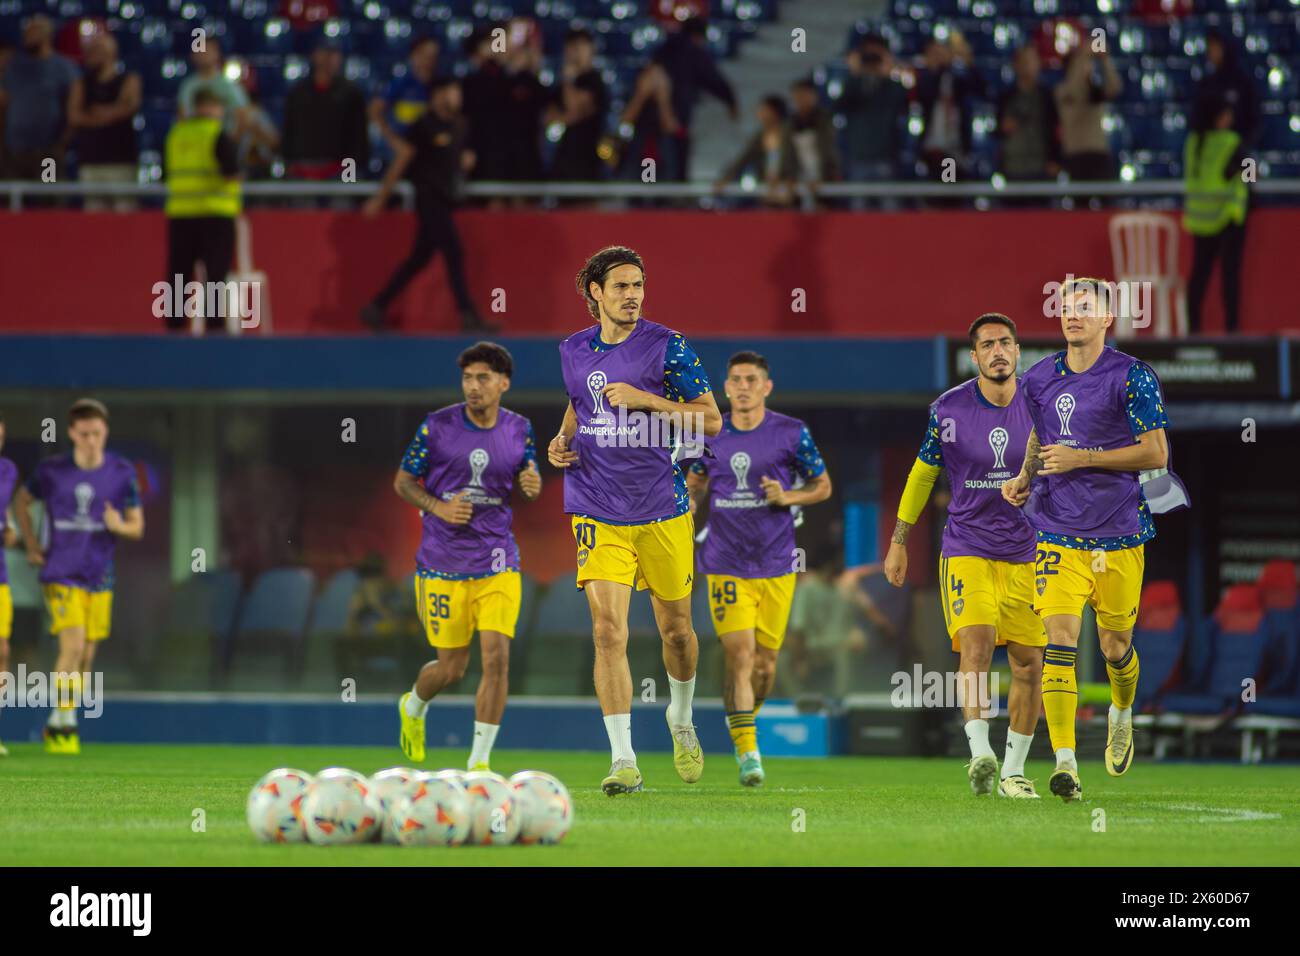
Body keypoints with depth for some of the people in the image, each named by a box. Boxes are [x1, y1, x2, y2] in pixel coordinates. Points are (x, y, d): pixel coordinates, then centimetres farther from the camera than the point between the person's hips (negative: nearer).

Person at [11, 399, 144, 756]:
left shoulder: (122, 473, -1)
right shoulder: (52, 471, -4)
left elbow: (137, 526, 5)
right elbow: (21, 501, 14)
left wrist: (120, 526, -18)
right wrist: (32, 545, 6)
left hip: (99, 576, 3)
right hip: (61, 574, -3)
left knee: (86, 657, 7)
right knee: (73, 644, -18)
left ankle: (59, 724, 23)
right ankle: (63, 725, -10)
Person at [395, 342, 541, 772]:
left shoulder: (519, 429, 2)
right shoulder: (437, 426, -6)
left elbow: (527, 480, 16)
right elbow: (403, 482, 2)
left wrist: (533, 485, -8)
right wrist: (438, 507, -15)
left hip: (497, 564, 2)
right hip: (442, 565, -2)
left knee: (497, 656, -14)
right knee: (451, 667, 6)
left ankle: (480, 761, -4)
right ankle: (413, 706, 42)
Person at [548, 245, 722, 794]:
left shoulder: (668, 347, -5)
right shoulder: (572, 352, 7)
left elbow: (711, 420, -6)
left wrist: (645, 400, -16)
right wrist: (563, 440, 7)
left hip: (663, 511, -1)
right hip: (597, 515, 1)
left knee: (675, 628, 11)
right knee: (609, 632, -12)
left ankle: (681, 720, 41)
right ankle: (623, 762, -13)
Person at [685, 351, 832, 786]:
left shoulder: (792, 433, -3)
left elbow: (823, 486, 6)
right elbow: (695, 483, 19)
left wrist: (788, 497, -13)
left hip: (776, 566, 0)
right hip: (726, 565, 0)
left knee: (765, 663, 4)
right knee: (739, 653, -14)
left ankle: (742, 720, 35)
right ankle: (747, 753, -9)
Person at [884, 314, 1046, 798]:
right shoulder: (948, 409, -3)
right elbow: (922, 473, 10)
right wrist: (898, 542, 12)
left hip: (1026, 554, 2)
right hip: (966, 551, -2)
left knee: (1029, 664, 3)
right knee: (976, 642, -23)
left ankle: (1013, 770, 16)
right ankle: (979, 754, -34)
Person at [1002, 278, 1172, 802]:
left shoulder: (1132, 377, -6)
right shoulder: (1040, 379, 8)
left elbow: (1156, 453, -9)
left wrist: (1081, 457, -15)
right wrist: (1025, 476, 7)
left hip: (1119, 534, -2)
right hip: (1058, 534, 2)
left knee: (1115, 645, 11)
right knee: (1059, 639, -15)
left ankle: (1121, 716, 45)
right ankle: (1064, 762, -21)